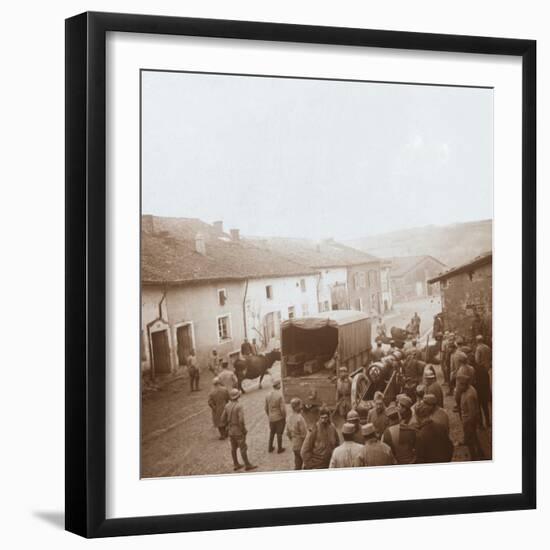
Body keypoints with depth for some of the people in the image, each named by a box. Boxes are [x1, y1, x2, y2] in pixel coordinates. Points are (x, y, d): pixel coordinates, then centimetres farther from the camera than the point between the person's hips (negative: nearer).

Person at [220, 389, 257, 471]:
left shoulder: (227, 406, -2)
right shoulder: (239, 406, -23)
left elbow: (223, 419, 4)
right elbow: (241, 420, -27)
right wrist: (244, 431, -14)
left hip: (231, 430, 7)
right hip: (238, 431, -7)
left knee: (233, 448, 15)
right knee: (243, 448, 3)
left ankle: (236, 465, 23)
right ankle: (247, 465, 10)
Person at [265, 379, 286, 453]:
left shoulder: (268, 395, -5)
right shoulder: (280, 395, -23)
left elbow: (266, 408, 4)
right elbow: (283, 409, -20)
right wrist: (285, 417, -5)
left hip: (271, 418, 5)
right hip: (279, 418, -5)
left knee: (272, 433, 21)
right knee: (279, 434, 11)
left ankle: (270, 448, 29)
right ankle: (279, 448, 22)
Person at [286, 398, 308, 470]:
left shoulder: (289, 417, -1)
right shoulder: (300, 418, -26)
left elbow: (288, 433, 9)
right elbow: (304, 434, -23)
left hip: (294, 445, 8)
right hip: (301, 446, -8)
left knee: (297, 464, 20)